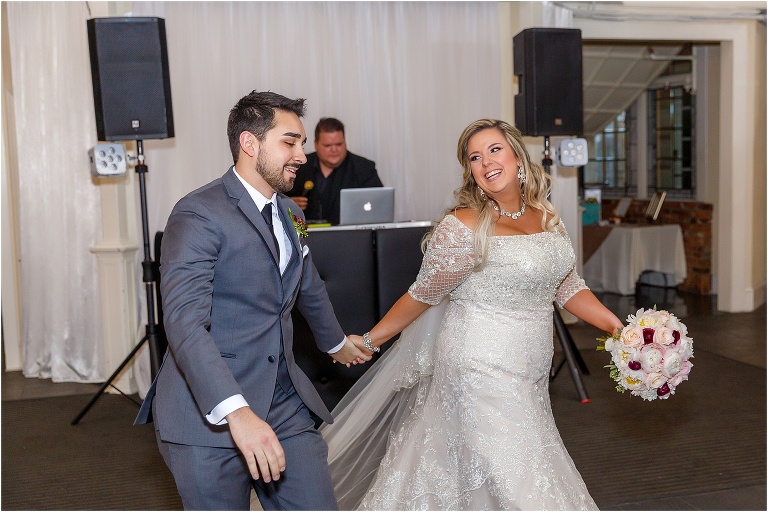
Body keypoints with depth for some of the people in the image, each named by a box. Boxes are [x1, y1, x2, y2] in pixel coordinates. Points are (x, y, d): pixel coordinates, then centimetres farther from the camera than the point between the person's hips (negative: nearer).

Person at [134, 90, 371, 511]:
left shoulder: (290, 214, 13)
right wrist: (236, 411, -35)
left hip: (285, 405, 7)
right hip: (210, 414, -6)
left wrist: (336, 343, 45)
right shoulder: (199, 215, -13)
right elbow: (184, 322, -25)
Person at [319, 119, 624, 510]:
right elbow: (423, 294, -5)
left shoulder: (546, 217, 6)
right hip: (483, 370, -6)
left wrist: (620, 329, 1)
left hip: (528, 373, 6)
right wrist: (369, 341, -2)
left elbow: (567, 287, 10)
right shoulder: (463, 227, -15)